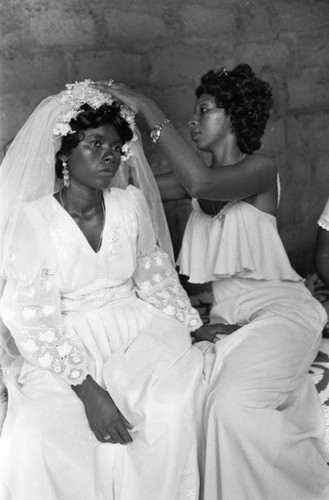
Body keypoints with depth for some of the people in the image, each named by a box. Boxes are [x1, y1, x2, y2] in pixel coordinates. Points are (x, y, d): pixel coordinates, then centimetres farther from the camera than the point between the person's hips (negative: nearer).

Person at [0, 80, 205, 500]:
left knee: (182, 403, -25)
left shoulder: (132, 202, 1)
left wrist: (197, 329, 0)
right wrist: (87, 390, -22)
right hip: (63, 347, -3)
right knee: (34, 441, -27)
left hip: (135, 325, 3)